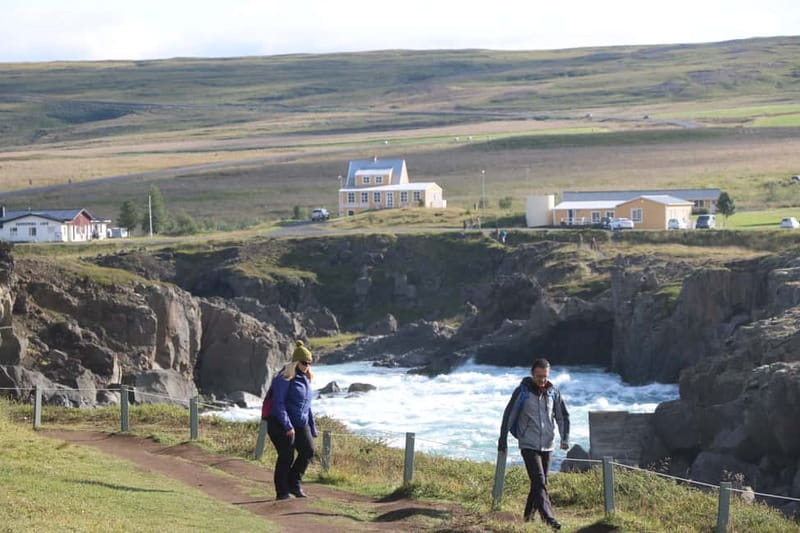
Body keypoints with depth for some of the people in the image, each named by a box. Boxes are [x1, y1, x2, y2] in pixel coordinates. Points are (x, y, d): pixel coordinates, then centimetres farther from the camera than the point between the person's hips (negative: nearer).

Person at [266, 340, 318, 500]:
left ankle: (294, 484, 4)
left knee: (308, 451, -10)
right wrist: (287, 426, -24)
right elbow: (278, 403, -18)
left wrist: (313, 428, 18)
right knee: (286, 457, -7)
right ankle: (282, 492, 4)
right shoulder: (285, 378, -12)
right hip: (281, 424, -7)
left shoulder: (305, 379, 15)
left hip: (300, 424, 7)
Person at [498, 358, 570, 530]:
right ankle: (548, 517, -24)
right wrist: (502, 441, -1)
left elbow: (563, 416, 12)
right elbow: (508, 416, -2)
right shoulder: (522, 391, -8)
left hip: (547, 445, 5)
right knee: (539, 482, -15)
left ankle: (529, 514, 27)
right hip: (528, 445, -5)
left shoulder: (553, 392, 3)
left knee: (541, 482, 11)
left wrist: (565, 438, -1)